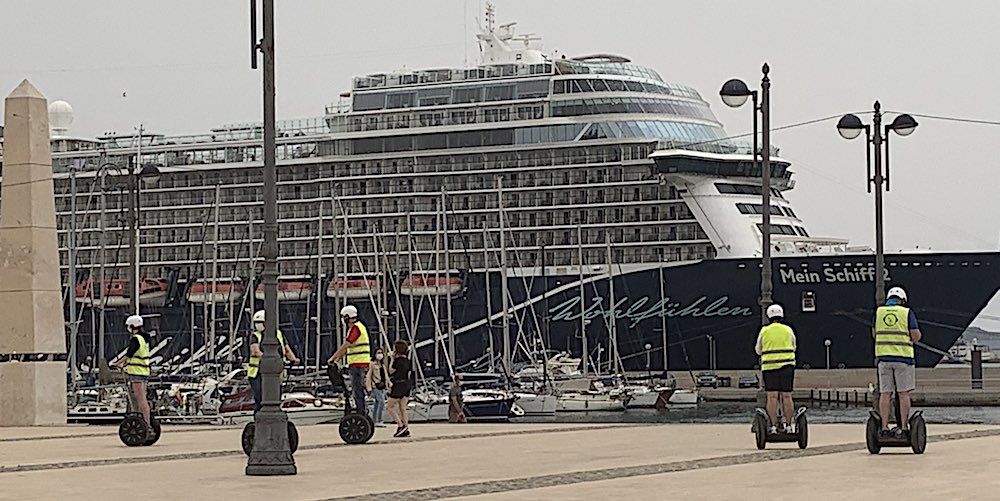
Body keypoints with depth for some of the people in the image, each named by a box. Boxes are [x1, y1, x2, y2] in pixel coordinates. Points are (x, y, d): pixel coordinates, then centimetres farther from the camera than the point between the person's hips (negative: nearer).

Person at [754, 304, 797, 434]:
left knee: (772, 397, -3)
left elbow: (758, 350, 11)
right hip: (787, 366, 1)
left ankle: (773, 426, -8)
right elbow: (793, 347, 19)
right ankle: (788, 426, 3)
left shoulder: (764, 331, 2)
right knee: (786, 396, 3)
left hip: (769, 366, -1)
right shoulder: (788, 330, 5)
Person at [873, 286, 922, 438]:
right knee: (904, 393, 2)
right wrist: (918, 335, 17)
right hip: (903, 357, -2)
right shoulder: (907, 313, -2)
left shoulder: (878, 312, 6)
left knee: (885, 393, 4)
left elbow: (874, 334, 15)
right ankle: (904, 427, 0)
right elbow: (916, 336, -6)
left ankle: (884, 427, 1)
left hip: (883, 357, 2)